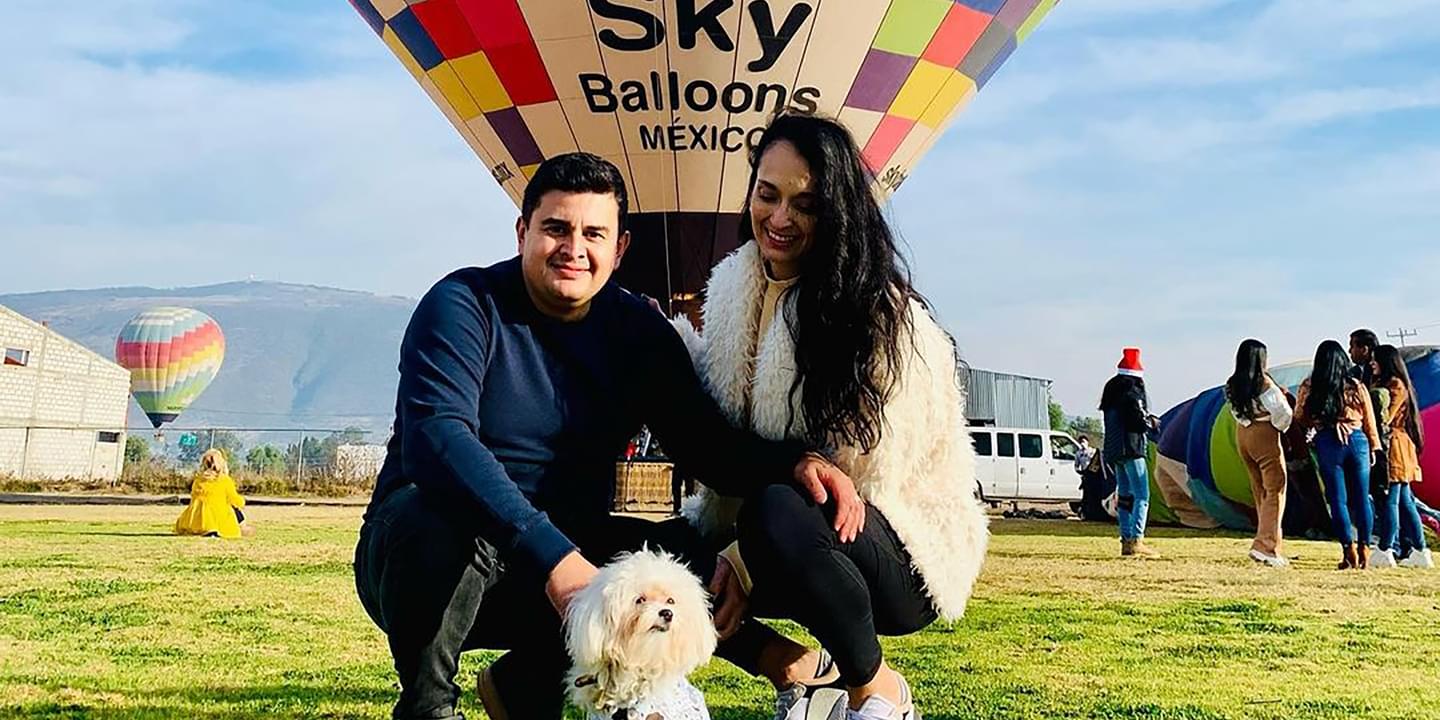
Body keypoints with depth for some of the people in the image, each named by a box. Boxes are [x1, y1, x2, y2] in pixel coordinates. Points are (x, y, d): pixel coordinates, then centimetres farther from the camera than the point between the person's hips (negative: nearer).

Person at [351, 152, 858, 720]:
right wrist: (554, 557, -39)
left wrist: (795, 463, -21)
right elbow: (436, 437, -29)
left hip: (565, 554, 5)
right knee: (447, 517, -37)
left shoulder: (639, 332, 2)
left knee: (687, 555, -19)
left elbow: (710, 444, 1)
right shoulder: (464, 306, -14)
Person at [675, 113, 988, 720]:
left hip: (903, 552, -6)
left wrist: (742, 563, -22)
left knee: (777, 513, -37)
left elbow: (858, 475, -21)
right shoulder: (733, 289, 3)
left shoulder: (882, 313, -17)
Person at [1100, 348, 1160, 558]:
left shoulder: (1111, 391, 14)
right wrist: (1152, 422, 3)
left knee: (1124, 495, 11)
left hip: (1114, 450, 9)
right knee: (1141, 495, -8)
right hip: (1132, 449, -9)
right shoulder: (1133, 391, -11)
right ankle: (1136, 540, -15)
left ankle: (1126, 541, 13)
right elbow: (1140, 421, -18)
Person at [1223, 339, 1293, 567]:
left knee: (1260, 492, 14)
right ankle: (1264, 546, -12)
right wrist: (1279, 427, 5)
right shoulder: (1264, 382, -15)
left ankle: (1270, 546, 20)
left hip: (1242, 434, 7)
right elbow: (1283, 412, -16)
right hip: (1264, 435, -7)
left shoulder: (1233, 384, 5)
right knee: (1275, 491, -2)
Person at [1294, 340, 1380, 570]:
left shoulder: (1310, 387, -2)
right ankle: (1364, 549, 10)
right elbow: (1369, 421, 8)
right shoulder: (1357, 387, 2)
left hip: (1327, 444, -1)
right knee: (1361, 498, 9)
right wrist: (1373, 446, 18)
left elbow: (1299, 418, 4)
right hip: (1357, 441, 1)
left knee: (1338, 499, 3)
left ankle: (1349, 551, 0)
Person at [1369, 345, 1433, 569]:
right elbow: (1382, 417, 14)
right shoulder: (1383, 384, 20)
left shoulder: (1396, 385, -8)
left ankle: (1385, 552, -11)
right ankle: (1419, 551, 10)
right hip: (1389, 446, 9)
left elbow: (1385, 418, -15)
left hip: (1394, 446, -9)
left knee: (1390, 500, -10)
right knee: (1404, 501, 8)